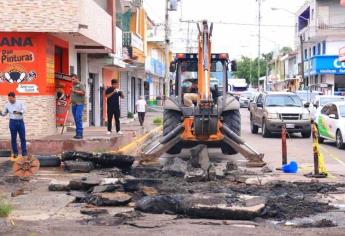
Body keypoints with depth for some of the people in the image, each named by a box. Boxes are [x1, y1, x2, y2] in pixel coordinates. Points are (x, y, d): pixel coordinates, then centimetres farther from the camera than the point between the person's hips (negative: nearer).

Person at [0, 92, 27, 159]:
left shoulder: (20, 103, 2)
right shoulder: (7, 105, 5)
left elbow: (23, 110, -10)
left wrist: (18, 112, -29)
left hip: (20, 121, -1)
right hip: (13, 122, 1)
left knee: (22, 138, 1)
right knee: (13, 138, 3)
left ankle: (24, 153, 5)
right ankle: (15, 153, 11)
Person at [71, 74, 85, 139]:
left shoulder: (80, 85, -1)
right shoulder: (73, 86, 23)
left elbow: (83, 92, -14)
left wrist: (75, 91, -19)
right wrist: (71, 100, 18)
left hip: (79, 104, -8)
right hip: (74, 104, 8)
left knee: (78, 118, -16)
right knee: (76, 119, 6)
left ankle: (80, 133, -17)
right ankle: (77, 134, 8)